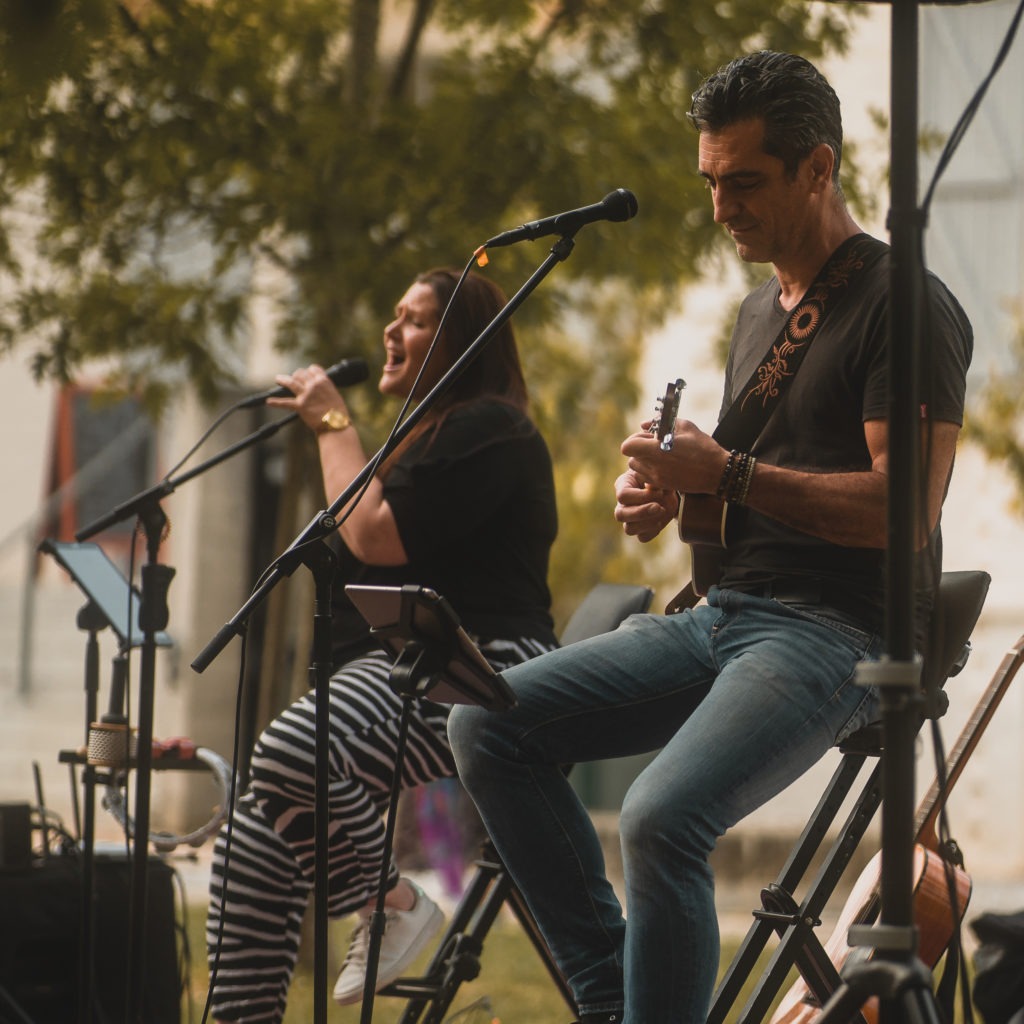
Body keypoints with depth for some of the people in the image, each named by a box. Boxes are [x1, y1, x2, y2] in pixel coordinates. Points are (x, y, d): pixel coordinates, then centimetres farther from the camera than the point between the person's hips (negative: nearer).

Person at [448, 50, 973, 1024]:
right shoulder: (760, 311, 20)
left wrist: (729, 474, -18)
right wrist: (671, 495, 7)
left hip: (837, 632, -9)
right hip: (720, 612, 9)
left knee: (661, 817, -31)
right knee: (487, 724, -6)